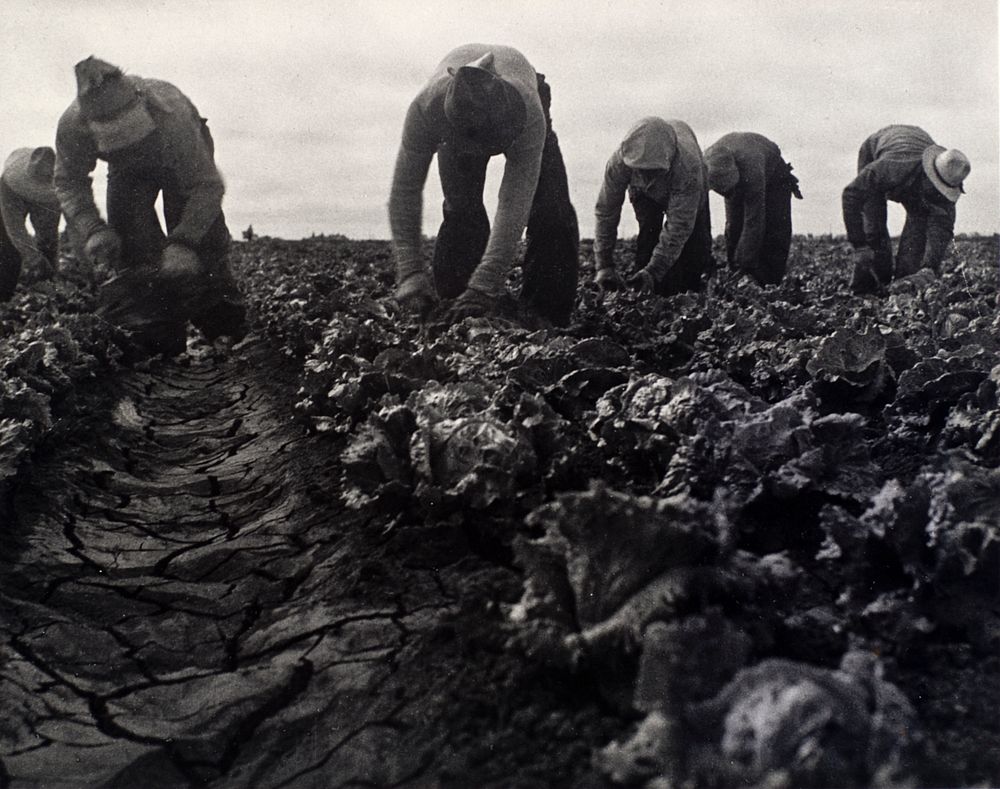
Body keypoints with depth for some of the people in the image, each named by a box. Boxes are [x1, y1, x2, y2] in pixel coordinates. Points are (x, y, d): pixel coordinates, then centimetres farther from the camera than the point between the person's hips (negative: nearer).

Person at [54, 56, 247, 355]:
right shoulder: (72, 126, -34)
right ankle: (159, 342, -7)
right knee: (131, 243, -13)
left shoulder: (171, 114, -44)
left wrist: (184, 242, -47)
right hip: (128, 170, 3)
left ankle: (230, 335, -3)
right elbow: (69, 182, -15)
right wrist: (92, 229, -33)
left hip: (185, 159, -2)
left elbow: (207, 185, -37)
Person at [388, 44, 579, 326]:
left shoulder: (529, 114, -48)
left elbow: (514, 206, -49)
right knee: (461, 210, -18)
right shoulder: (425, 108, -45)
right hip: (456, 122, 1)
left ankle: (548, 320, -2)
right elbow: (405, 191, -38)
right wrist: (411, 274, -47)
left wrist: (484, 286, -56)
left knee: (552, 213, -14)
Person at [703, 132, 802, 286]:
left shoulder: (752, 170, -47)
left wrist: (744, 265, -44)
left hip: (773, 177, -3)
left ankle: (770, 287, -6)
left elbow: (753, 223, -44)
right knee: (733, 229, -10)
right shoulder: (703, 162, -35)